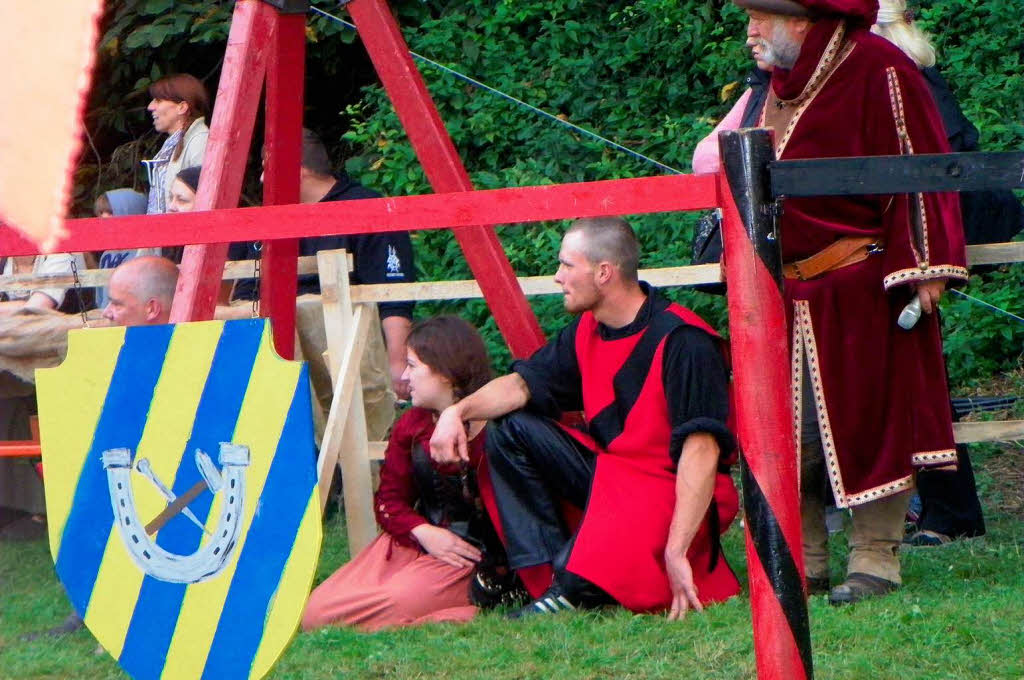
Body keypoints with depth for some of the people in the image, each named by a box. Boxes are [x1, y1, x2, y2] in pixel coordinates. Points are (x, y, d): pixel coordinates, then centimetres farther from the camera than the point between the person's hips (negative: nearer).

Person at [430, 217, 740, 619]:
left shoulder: (681, 342, -21)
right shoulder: (587, 331, 4)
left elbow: (701, 450, -27)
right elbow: (523, 385, 9)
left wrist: (675, 552, -33)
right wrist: (459, 411, -12)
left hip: (674, 492, -9)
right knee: (511, 431, -2)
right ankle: (549, 573, -8)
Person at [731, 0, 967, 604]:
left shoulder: (876, 71, -9)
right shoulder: (783, 85, 16)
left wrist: (924, 266, -17)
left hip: (862, 291, -8)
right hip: (790, 296, 8)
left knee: (867, 417, -4)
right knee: (791, 432, 4)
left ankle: (877, 560, 2)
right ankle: (802, 563, 10)